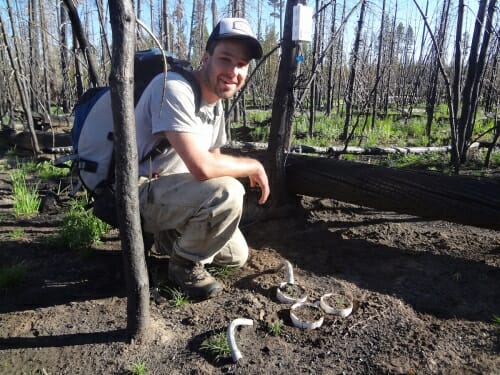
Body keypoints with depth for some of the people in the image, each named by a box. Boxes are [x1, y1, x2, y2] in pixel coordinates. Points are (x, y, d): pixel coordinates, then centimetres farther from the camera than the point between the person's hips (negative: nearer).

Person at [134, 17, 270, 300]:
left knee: (237, 256, 9)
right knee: (227, 192, -32)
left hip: (173, 192, 8)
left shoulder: (216, 104, 5)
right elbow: (202, 167, -35)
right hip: (138, 195, -8)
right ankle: (185, 264, -8)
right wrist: (255, 166, -18)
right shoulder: (174, 88, -24)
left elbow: (214, 161, 13)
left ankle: (173, 235, 24)